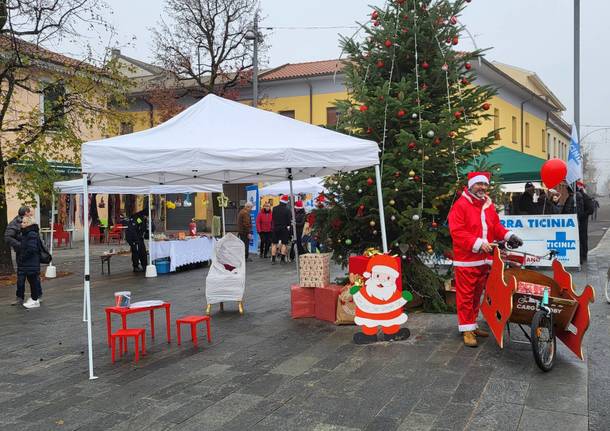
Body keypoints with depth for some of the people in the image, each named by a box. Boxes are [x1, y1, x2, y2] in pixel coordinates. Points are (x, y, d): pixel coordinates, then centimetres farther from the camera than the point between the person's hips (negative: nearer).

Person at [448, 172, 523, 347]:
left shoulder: (488, 205, 13)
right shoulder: (460, 205, -10)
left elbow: (496, 227, 17)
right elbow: (457, 232, -17)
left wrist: (508, 236, -2)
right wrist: (477, 243, -24)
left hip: (484, 260, 7)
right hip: (466, 260, -7)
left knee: (477, 294, 16)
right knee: (465, 296, -1)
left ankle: (472, 325, 28)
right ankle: (466, 329, 6)